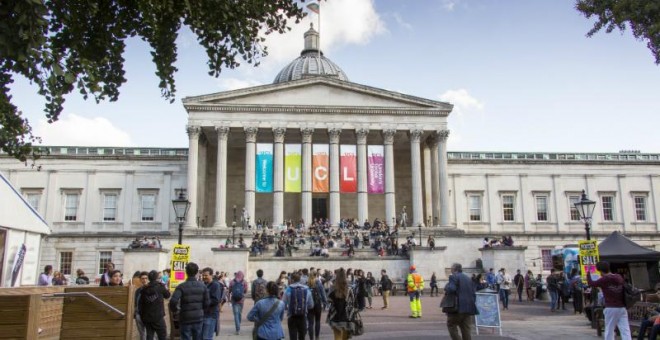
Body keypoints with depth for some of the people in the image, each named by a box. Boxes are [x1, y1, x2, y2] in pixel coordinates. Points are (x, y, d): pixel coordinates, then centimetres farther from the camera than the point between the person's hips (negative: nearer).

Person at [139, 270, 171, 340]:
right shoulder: (160, 286, -7)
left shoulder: (144, 289, 3)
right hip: (158, 317, -4)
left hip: (147, 318, 4)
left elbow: (140, 303, 4)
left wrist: (142, 316, 12)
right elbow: (167, 295, 8)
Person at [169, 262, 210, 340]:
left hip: (185, 319, -3)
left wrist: (174, 311, -3)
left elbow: (173, 301, -23)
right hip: (199, 318, 3)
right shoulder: (203, 286, -1)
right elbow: (206, 303, -1)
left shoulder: (181, 286, -11)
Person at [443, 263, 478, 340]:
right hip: (469, 308, 7)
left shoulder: (453, 277, -5)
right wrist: (472, 303, 20)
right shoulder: (468, 279, 18)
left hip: (458, 308, -7)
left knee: (451, 325, 2)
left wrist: (446, 287, 0)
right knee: (466, 328, 8)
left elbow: (451, 289, -20)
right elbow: (474, 292, 15)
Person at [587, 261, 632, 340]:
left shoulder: (604, 279, -8)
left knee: (609, 330, 6)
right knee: (625, 330, -1)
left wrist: (588, 273, 8)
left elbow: (591, 283, -3)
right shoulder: (619, 277, 7)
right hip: (622, 308, 4)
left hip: (611, 308, -4)